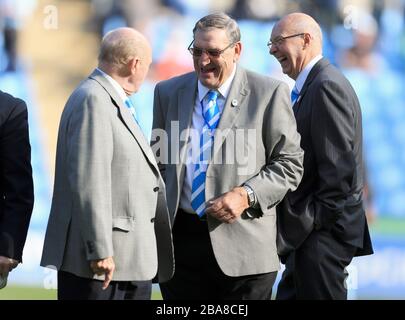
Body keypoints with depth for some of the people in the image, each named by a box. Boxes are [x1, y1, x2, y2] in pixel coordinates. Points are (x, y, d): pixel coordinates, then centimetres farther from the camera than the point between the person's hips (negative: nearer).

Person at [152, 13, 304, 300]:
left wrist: (247, 195, -15)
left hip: (242, 243, -3)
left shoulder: (269, 94, -2)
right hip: (180, 238, 3)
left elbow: (290, 164, -1)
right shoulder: (168, 93, 10)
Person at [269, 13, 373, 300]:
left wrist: (317, 220, -17)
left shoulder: (327, 86, -15)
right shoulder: (313, 86, 17)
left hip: (323, 234, -10)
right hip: (311, 233, 10)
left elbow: (339, 167, -21)